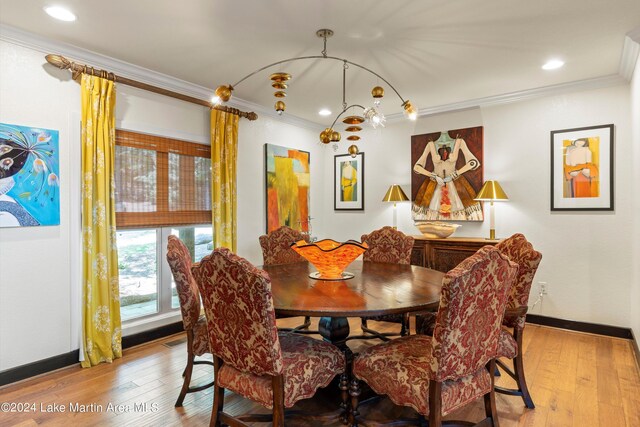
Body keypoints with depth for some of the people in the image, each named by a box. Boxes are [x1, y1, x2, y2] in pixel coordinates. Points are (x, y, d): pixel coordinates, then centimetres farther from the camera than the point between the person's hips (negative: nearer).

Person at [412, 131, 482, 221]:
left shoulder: (459, 142, -1)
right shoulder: (431, 145, 0)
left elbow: (474, 162, -7)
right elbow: (417, 167, -3)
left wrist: (453, 176, -14)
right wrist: (435, 177, -14)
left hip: (454, 185, 0)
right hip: (435, 186, 0)